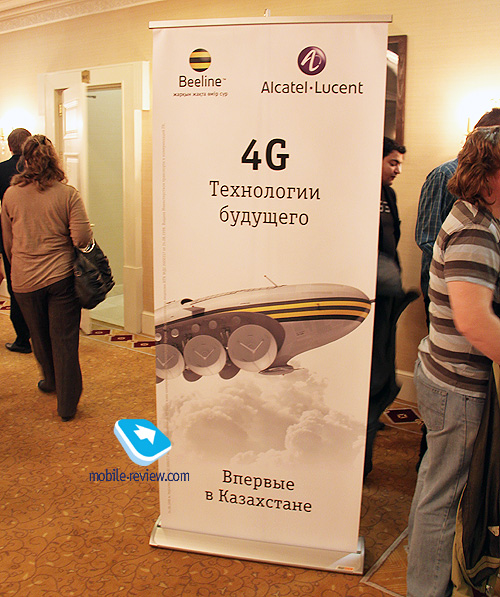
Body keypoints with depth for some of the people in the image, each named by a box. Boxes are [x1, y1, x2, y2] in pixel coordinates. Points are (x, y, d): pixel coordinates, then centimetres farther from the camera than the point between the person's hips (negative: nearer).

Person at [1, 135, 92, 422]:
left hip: (25, 280, 3)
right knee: (65, 340, 5)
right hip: (62, 277, -2)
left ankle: (51, 381, 44)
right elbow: (82, 238, -15)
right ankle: (67, 403, 12)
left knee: (40, 336, 21)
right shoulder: (68, 194, -11)